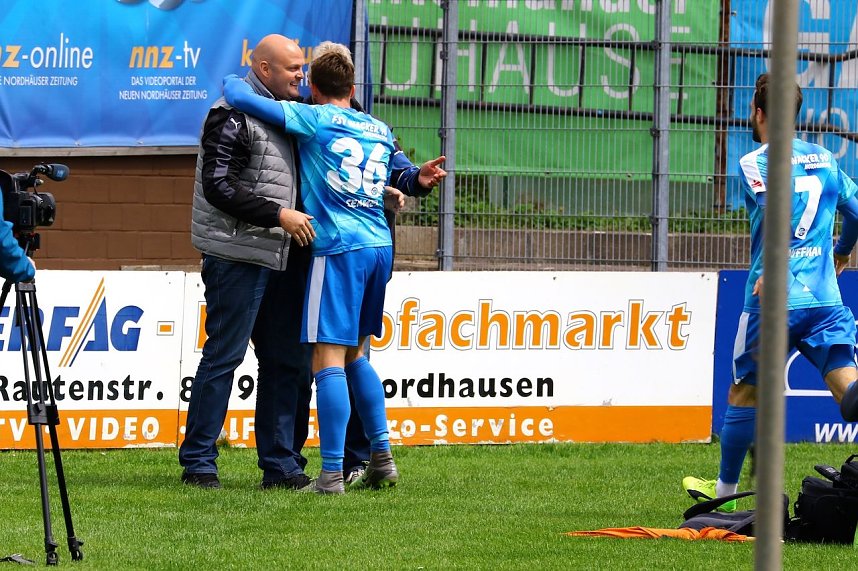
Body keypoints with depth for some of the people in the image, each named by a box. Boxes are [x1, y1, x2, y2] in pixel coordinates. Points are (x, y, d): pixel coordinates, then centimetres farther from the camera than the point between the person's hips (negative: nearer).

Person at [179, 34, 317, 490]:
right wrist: (279, 215, -20)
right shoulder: (233, 114, -10)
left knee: (286, 360, 8)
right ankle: (198, 464, -1)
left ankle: (281, 466, 13)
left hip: (278, 256, 9)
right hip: (237, 254, -9)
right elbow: (218, 187, -17)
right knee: (224, 354, -6)